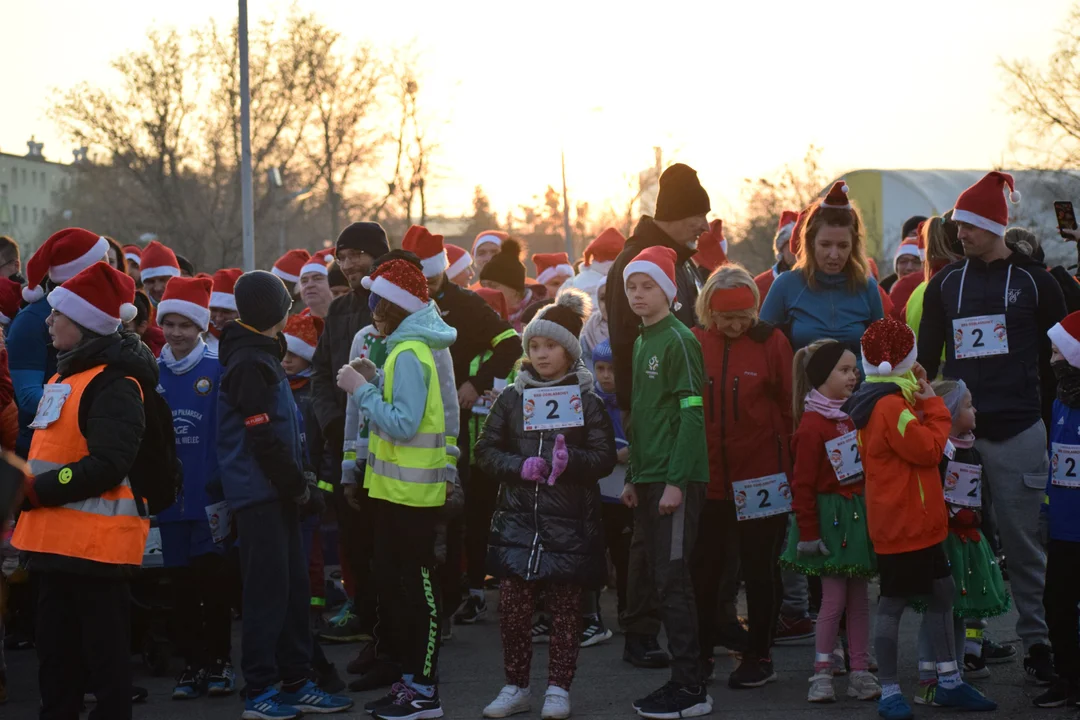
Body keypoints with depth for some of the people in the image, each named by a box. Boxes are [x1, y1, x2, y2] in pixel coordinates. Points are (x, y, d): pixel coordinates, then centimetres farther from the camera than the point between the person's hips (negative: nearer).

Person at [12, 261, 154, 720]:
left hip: (96, 540, -10)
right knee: (56, 655, 15)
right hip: (56, 538, 10)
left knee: (104, 655, -2)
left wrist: (36, 491, -21)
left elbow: (107, 465, -22)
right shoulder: (66, 375, 17)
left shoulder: (114, 383, -14)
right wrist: (32, 490, 8)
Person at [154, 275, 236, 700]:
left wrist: (225, 484, -10)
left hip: (209, 493, -3)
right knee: (182, 584, 8)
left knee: (212, 580, 1)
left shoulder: (217, 371, -4)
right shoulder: (153, 374, 5)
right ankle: (193, 663, 16)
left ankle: (220, 661, 12)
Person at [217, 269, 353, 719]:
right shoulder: (249, 364, -16)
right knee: (267, 589, -6)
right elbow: (262, 437, -20)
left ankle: (296, 682, 18)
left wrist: (297, 483, 11)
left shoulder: (261, 356, 15)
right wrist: (297, 486, -12)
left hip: (277, 494, 10)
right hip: (259, 493, -10)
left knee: (292, 586, 12)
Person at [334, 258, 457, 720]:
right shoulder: (405, 348, 14)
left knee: (419, 590, -4)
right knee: (391, 583, 14)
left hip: (411, 493, -10)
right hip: (395, 489, 10)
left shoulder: (408, 355, -17)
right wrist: (367, 387, 6)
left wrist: (362, 390, -18)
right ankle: (410, 678, 21)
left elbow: (404, 424, -24)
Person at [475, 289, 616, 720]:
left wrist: (569, 460, -21)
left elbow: (604, 457, -2)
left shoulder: (586, 401, 1)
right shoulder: (511, 398, 8)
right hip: (518, 518, 2)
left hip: (569, 522, -2)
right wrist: (520, 466, -9)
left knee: (565, 607, 3)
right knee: (512, 603, -2)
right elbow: (486, 450, 9)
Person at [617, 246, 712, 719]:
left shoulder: (678, 340, -10)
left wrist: (676, 480, -20)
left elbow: (692, 414, -15)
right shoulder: (642, 343, 16)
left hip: (677, 479, -9)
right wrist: (635, 477, 17)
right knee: (650, 577, 10)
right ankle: (682, 680, 16)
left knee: (672, 580, -8)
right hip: (649, 480, 9)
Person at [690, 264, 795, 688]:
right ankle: (701, 653, 22)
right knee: (702, 570, 9)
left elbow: (790, 407, -2)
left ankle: (759, 657, 18)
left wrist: (787, 466, -3)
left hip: (760, 479, -2)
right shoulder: (693, 344, -1)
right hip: (707, 479, 2)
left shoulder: (771, 342, -6)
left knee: (760, 569, 8)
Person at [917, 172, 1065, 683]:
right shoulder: (945, 285, 11)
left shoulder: (1034, 282, 4)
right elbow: (926, 358, 16)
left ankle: (1037, 641, 7)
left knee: (1022, 541, -1)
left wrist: (1047, 413, 1)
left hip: (1017, 432, -3)